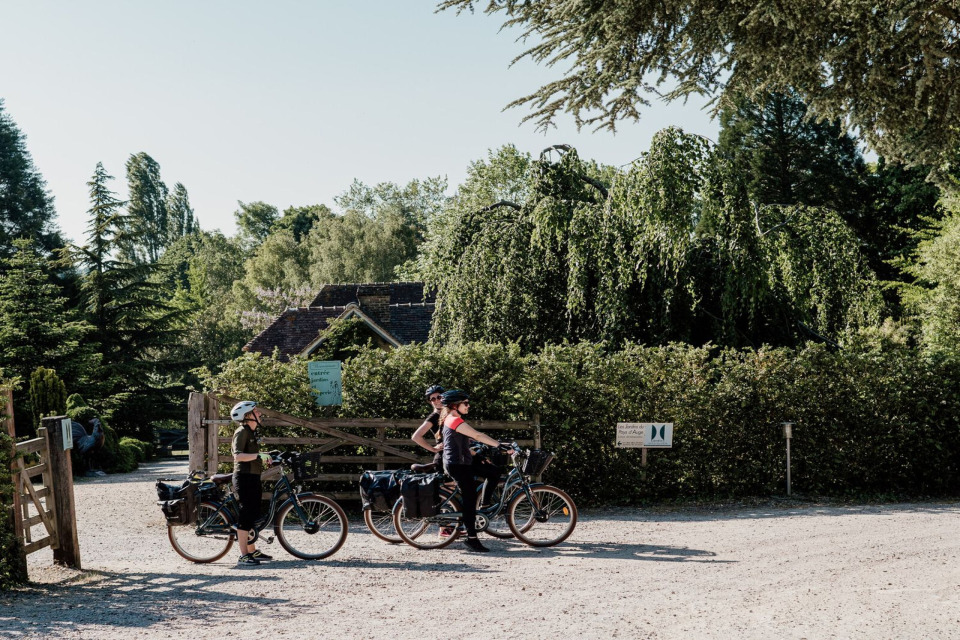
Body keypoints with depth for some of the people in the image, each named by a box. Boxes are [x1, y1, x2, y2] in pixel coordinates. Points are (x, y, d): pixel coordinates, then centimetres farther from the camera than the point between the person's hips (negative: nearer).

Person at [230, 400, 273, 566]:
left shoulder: (251, 432, 17)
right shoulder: (242, 432, -13)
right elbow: (238, 455, -25)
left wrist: (265, 458, 14)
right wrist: (259, 455, -29)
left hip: (253, 477, 10)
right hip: (244, 477, -10)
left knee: (254, 515, 15)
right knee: (246, 515, -9)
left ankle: (252, 551, 24)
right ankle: (243, 556, -7)